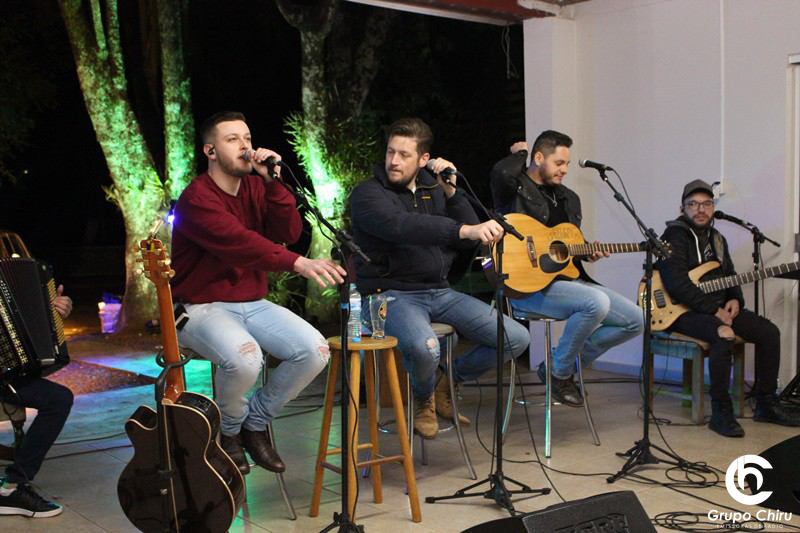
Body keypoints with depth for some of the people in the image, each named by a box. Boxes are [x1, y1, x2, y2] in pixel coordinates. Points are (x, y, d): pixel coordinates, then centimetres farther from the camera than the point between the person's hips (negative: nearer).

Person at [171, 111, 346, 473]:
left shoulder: (255, 188, 10)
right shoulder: (197, 198, -14)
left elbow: (288, 232, -4)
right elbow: (239, 243, -31)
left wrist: (272, 182, -15)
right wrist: (298, 263, -42)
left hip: (253, 304, 7)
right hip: (202, 308, -6)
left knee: (315, 350, -15)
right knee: (245, 358, -36)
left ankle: (254, 424, 7)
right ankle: (228, 432, -1)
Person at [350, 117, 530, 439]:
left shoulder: (433, 190, 15)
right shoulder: (367, 194, -6)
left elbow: (469, 241, 6)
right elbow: (403, 226, -28)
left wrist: (451, 192, -5)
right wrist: (466, 230, -40)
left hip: (438, 292, 6)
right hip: (390, 294, -6)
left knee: (517, 339, -4)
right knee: (424, 348, -38)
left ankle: (446, 386, 16)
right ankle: (423, 400, -1)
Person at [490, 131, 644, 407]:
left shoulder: (569, 198, 22)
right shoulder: (516, 189, -2)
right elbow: (501, 173, -29)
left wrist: (587, 254, 6)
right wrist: (520, 153, -6)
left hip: (569, 279, 9)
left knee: (635, 320, -1)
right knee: (597, 302, -32)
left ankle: (569, 362, 11)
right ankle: (559, 373, -8)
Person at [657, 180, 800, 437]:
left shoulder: (717, 239, 19)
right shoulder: (674, 236, -9)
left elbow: (730, 277, 27)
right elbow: (676, 284, -21)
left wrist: (735, 299, 3)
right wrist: (713, 310, -21)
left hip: (719, 308, 9)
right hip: (684, 311, -9)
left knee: (769, 331, -3)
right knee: (724, 334, -35)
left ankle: (766, 404, 8)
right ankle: (721, 411, -24)